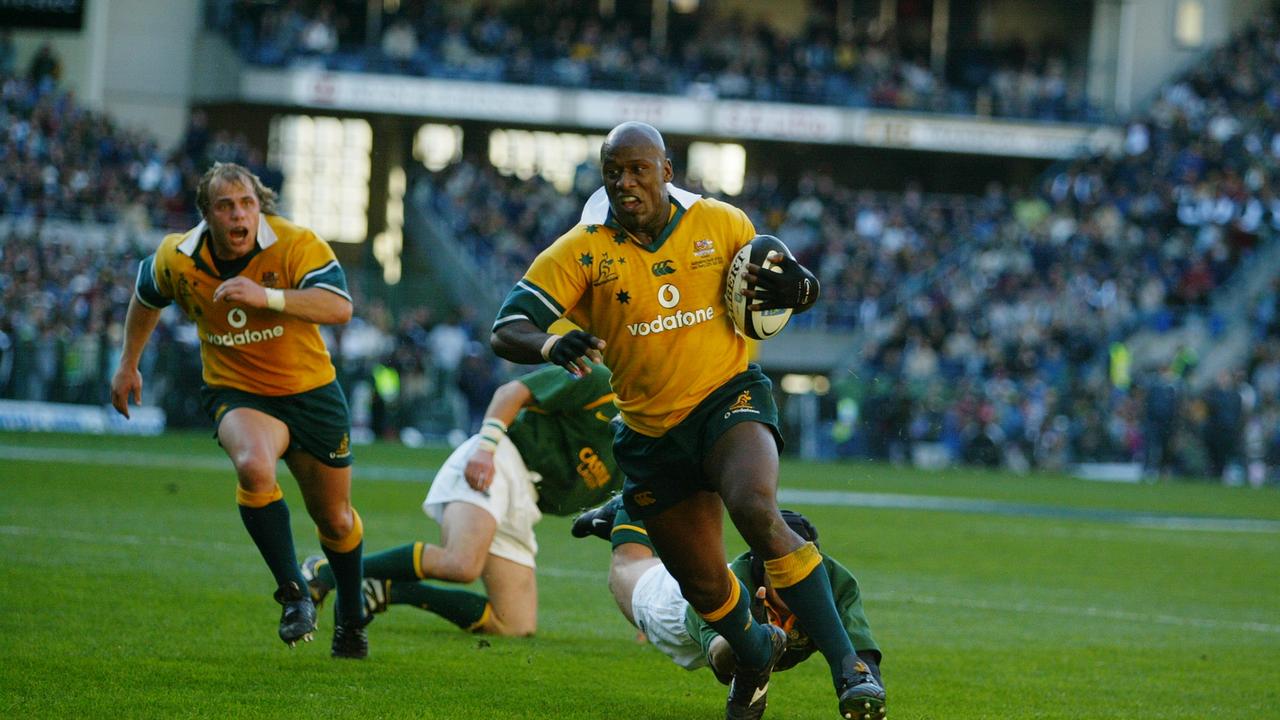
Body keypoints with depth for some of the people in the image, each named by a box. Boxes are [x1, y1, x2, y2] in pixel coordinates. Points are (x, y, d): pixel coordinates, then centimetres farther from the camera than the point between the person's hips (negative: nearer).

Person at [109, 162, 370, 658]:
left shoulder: (296, 245, -20)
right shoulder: (177, 260, -10)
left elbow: (340, 307, -34)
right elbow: (146, 297, 14)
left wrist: (267, 296, -44)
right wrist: (129, 364, 19)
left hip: (311, 393, 0)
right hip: (237, 394, 0)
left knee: (336, 521, 13)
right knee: (254, 467, -35)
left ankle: (350, 614, 43)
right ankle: (293, 595, -23)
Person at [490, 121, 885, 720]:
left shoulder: (719, 223, -5)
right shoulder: (583, 252, -9)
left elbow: (792, 283, 11)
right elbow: (505, 332, -16)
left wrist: (796, 288, -15)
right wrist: (553, 346, -39)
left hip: (729, 398, -2)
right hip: (651, 434, 2)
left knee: (756, 512, -32)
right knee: (704, 586, 8)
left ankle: (847, 665, -29)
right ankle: (755, 654, 45)